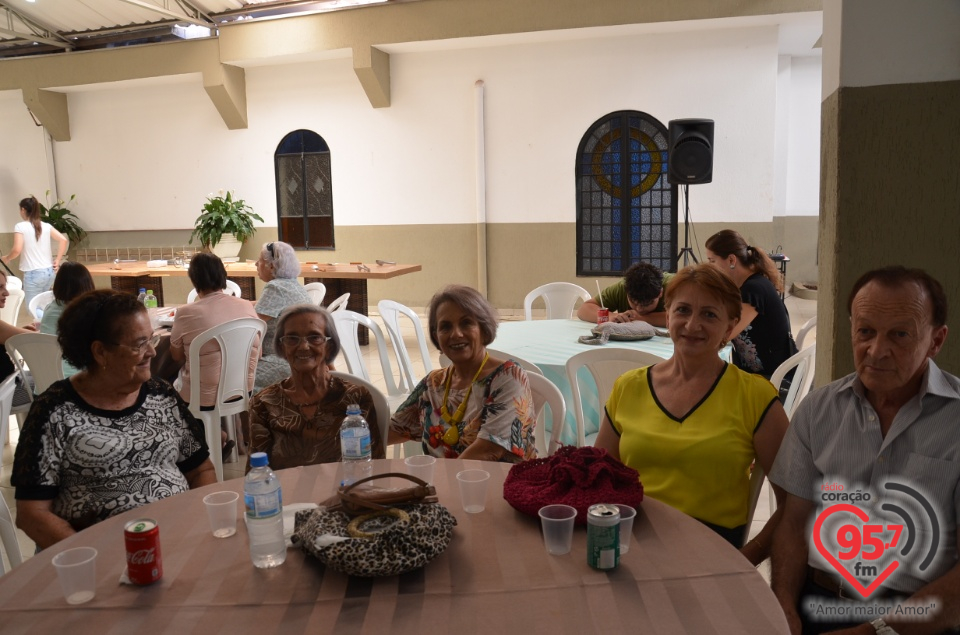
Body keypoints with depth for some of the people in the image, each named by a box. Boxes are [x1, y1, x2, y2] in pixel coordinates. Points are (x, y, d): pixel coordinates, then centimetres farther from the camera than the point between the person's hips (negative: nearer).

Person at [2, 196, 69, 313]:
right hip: (49, 271, 6)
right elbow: (63, 240, 1)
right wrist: (58, 260, 7)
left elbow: (17, 250, -15)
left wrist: (6, 258, 4)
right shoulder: (46, 226, 6)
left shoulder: (20, 226, -7)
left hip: (33, 274, -6)